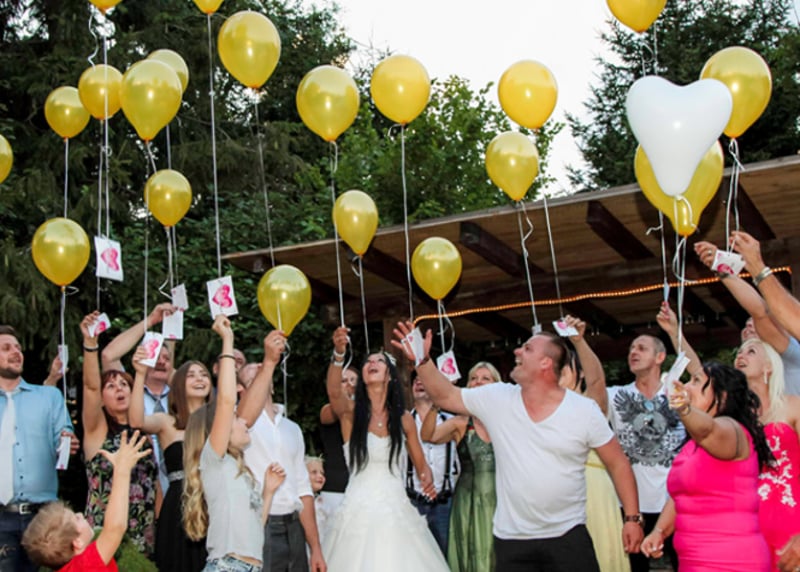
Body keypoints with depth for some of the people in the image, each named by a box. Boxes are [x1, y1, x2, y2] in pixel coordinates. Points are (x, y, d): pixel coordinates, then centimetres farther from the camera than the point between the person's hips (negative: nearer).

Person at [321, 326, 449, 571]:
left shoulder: (403, 417, 5)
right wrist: (339, 354, -44)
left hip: (396, 509, 2)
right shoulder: (350, 411, -2)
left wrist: (427, 480, -12)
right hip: (359, 511, -2)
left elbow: (421, 464, 12)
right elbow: (334, 392, -26)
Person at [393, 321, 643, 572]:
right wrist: (423, 360, -5)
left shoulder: (584, 410, -6)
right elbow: (445, 396, 7)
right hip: (511, 540, 3)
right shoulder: (496, 399, 0)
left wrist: (632, 517, -3)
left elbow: (618, 463, 0)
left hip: (569, 537, -2)